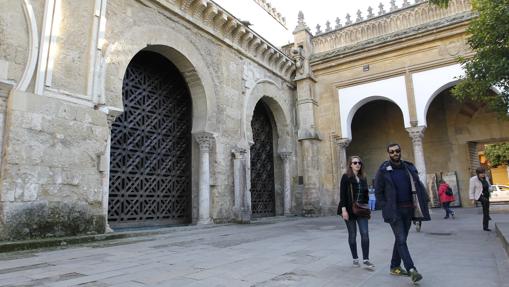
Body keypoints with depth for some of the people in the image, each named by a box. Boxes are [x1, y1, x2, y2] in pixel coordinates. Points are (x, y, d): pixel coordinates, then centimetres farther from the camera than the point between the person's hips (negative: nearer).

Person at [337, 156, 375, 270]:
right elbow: (342, 194, -10)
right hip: (350, 210, -4)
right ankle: (355, 259, 18)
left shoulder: (363, 178, 11)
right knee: (352, 235, 6)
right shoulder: (346, 177, -5)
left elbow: (365, 194, 15)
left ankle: (365, 260, 2)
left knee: (365, 234, -5)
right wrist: (343, 209, -17)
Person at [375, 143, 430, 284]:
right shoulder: (383, 171, -5)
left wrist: (424, 201, -1)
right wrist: (385, 208, -10)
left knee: (401, 239, 13)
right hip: (394, 210, -5)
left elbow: (418, 186, 12)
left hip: (408, 209, 5)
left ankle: (395, 267, 25)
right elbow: (378, 192, -3)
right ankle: (411, 269, -10)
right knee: (401, 240, -11)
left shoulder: (409, 168, 7)